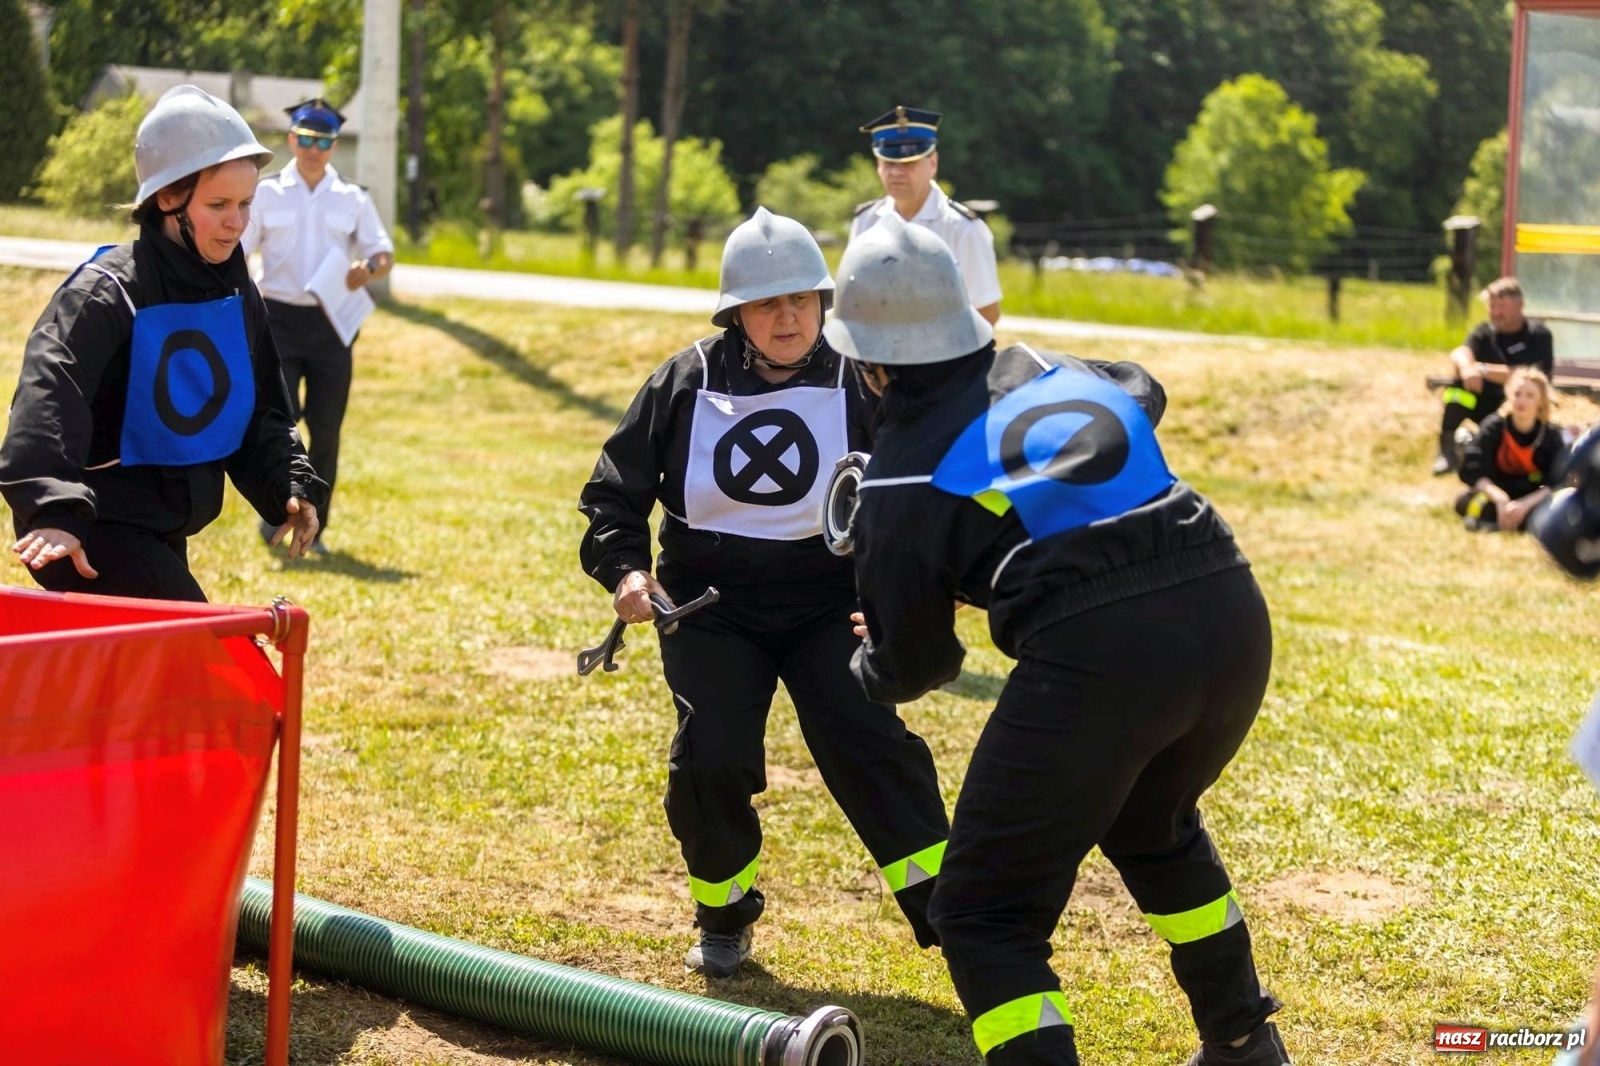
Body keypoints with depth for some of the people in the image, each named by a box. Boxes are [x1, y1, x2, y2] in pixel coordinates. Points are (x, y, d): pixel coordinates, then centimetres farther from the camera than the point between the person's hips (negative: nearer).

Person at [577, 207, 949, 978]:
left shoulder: (857, 386, -5)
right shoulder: (687, 383, -3)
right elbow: (615, 489, 5)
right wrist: (625, 569, -13)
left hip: (828, 603, -1)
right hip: (709, 604, 1)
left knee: (869, 746, -18)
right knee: (710, 758, -13)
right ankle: (724, 916, 13)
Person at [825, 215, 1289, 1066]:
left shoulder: (898, 479, 9)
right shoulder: (1054, 371, 22)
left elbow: (913, 666, 19)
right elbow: (1143, 389, 48)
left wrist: (866, 670, 42)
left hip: (1094, 653, -7)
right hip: (1231, 614, 7)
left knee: (985, 914, 7)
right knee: (1154, 827, 37)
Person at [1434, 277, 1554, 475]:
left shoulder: (1539, 335, -9)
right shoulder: (1484, 333, 1)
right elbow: (1459, 353, -21)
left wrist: (1483, 370, -32)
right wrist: (1466, 367, -48)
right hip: (1487, 404, 2)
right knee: (1460, 384, -27)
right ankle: (1447, 450, -22)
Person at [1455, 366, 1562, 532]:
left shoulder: (1551, 435, -10)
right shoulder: (1494, 426, -11)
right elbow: (1471, 470, -21)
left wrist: (1525, 504, -35)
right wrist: (1500, 498, -37)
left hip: (1532, 498, 0)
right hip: (1496, 495, 0)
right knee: (1464, 503, -33)